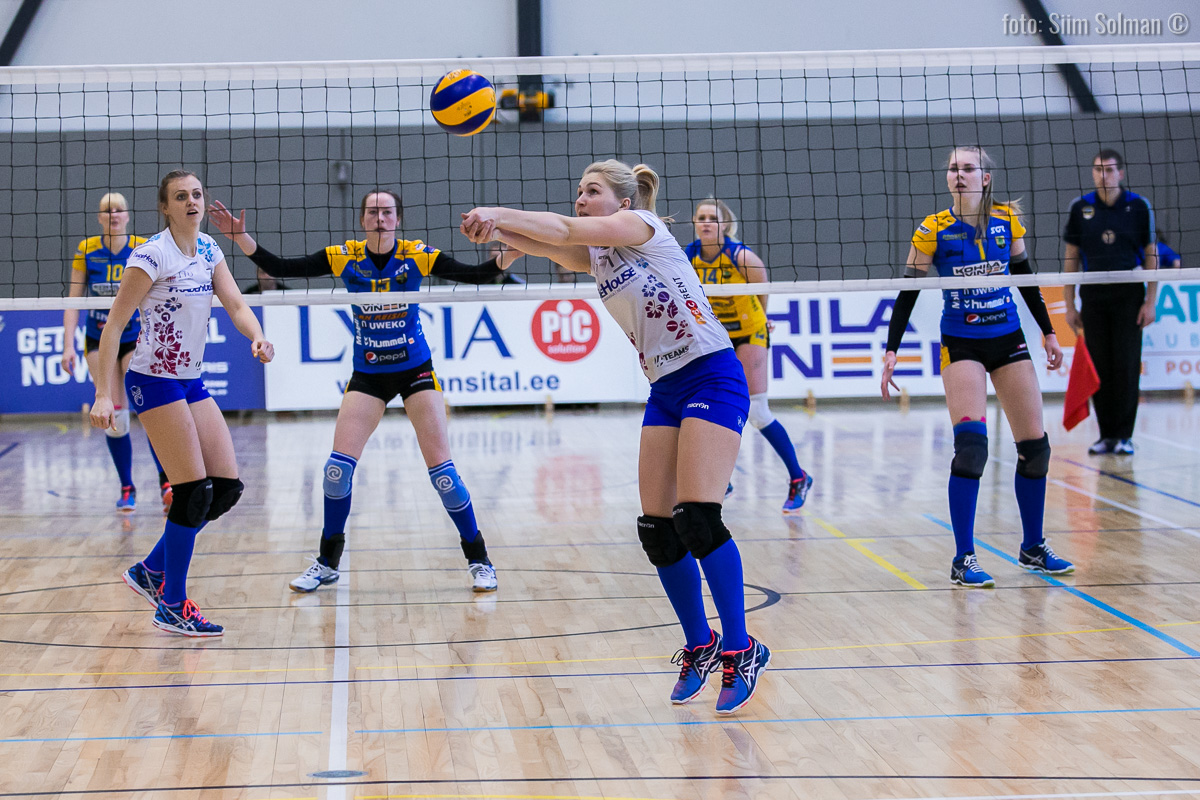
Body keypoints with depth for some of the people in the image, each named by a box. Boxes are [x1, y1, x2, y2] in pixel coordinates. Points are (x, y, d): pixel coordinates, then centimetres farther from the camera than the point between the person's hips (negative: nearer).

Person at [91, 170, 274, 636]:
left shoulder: (209, 250, 8)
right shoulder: (151, 255, -14)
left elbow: (236, 305, 1)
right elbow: (114, 324, -14)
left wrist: (257, 337, -22)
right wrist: (103, 394, -20)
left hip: (192, 382, 8)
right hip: (154, 383, -8)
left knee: (228, 488, 4)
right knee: (194, 493, -9)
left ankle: (150, 572, 18)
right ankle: (171, 607, 3)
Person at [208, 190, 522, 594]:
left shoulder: (417, 256, -11)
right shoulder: (344, 257, -7)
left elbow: (476, 274, -16)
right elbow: (280, 268, -10)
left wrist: (511, 254, -34)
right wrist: (240, 237, -21)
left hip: (415, 370, -2)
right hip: (367, 375, 2)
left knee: (441, 469, -6)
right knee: (338, 466, -5)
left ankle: (478, 560, 7)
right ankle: (328, 562, 14)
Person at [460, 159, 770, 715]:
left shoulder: (642, 223, -4)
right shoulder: (596, 256, 16)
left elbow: (566, 230, -19)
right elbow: (548, 245, -4)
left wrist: (498, 212, -24)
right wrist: (495, 230, -23)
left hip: (711, 378, -8)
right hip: (665, 391, 8)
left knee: (697, 518, -18)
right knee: (658, 529, 1)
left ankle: (740, 649, -10)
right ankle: (700, 646, 14)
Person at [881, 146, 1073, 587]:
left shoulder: (1008, 220, 0)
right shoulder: (933, 230, -8)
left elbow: (1026, 280, 12)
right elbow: (908, 293, -5)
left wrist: (1048, 332, 15)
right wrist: (891, 351, -10)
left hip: (1009, 341, 4)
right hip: (961, 346, -4)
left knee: (1035, 445, 4)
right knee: (971, 442, -20)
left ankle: (1033, 547, 23)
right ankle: (963, 560, -12)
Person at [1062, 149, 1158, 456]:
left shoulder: (1138, 206, -1)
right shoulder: (1080, 208, 4)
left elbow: (1151, 255, 1)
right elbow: (1071, 257, 8)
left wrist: (1150, 301, -5)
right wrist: (1069, 305, 5)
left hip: (1129, 295, -2)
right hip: (1093, 295, 2)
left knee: (1126, 365, -4)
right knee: (1098, 366, 2)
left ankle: (1124, 435, 2)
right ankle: (1106, 434, 9)